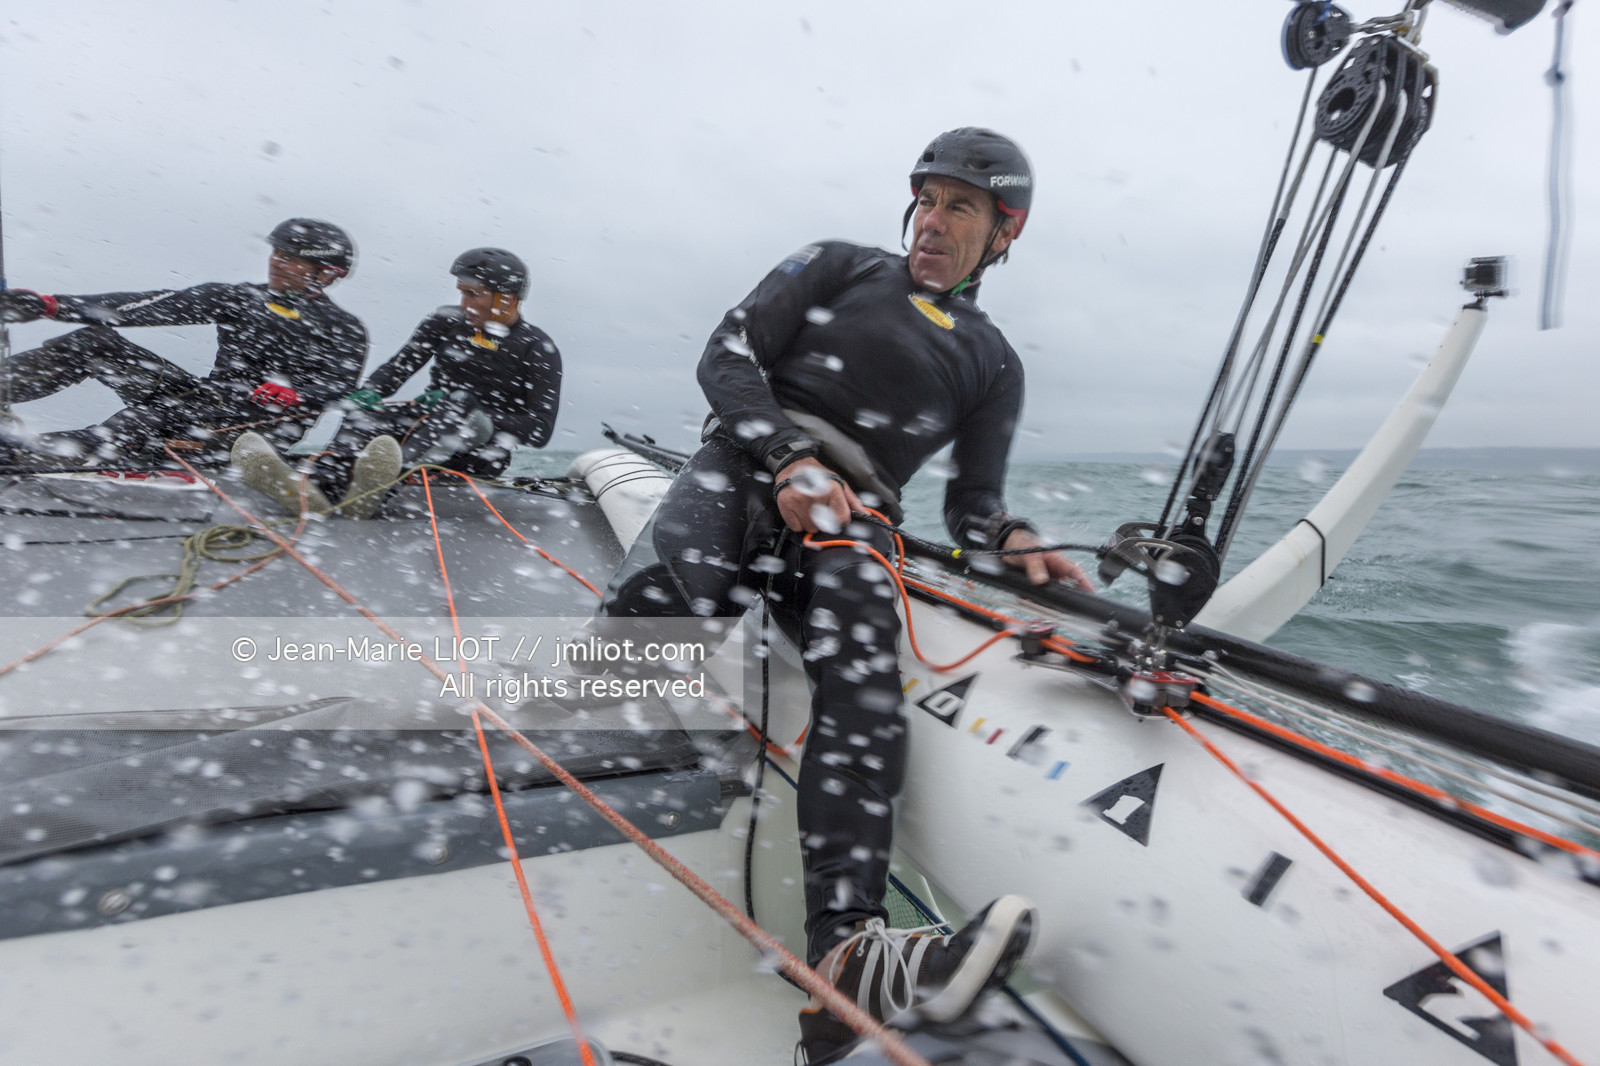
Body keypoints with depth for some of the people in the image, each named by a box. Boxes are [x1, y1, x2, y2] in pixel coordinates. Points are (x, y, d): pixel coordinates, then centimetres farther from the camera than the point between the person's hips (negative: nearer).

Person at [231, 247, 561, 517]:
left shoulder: (538, 350, -5)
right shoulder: (445, 323, 10)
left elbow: (540, 431, -12)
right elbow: (401, 365, 8)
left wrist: (475, 416, -20)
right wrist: (369, 393, -13)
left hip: (484, 451, -5)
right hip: (427, 423, 5)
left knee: (462, 401, -35)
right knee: (366, 416, -24)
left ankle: (383, 484, -61)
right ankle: (318, 486, -55)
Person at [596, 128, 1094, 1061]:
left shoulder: (994, 365, 24)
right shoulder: (837, 267, 19)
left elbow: (972, 502, 19)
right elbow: (727, 356, 8)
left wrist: (1014, 539, -6)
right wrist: (789, 459, -9)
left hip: (849, 526, 1)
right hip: (743, 467, 0)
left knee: (866, 695, -27)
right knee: (655, 606, -33)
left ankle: (846, 954, -34)